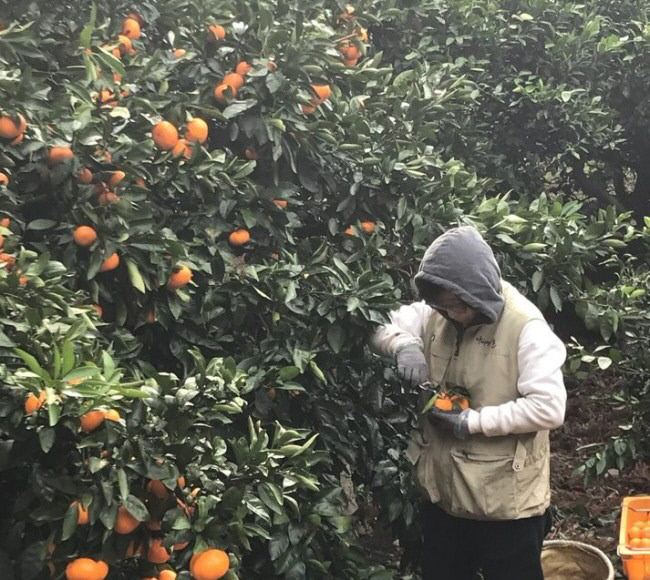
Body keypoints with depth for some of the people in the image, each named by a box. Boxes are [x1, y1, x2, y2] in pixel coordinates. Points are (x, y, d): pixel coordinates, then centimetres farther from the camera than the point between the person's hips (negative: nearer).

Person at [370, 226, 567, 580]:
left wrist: (472, 422, -25)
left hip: (505, 499, -6)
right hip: (443, 487, 6)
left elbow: (548, 408, -24)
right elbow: (382, 327, 4)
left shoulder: (526, 327, -21)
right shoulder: (436, 312, -2)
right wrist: (403, 344, -19)